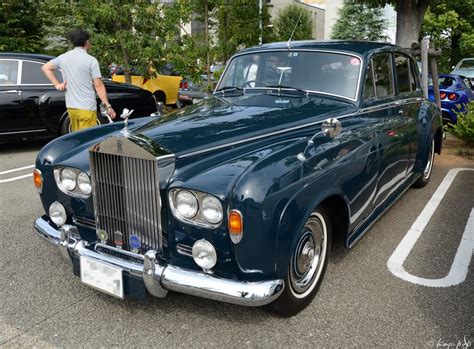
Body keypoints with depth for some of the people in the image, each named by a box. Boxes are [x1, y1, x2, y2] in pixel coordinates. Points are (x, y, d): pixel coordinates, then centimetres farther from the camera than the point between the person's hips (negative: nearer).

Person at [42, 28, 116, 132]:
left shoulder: (63, 58, 9)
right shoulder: (91, 60, -8)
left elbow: (45, 68, 19)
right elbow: (98, 85, -11)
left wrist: (57, 84, 13)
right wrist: (108, 106, -8)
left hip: (71, 107, 6)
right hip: (87, 108, -6)